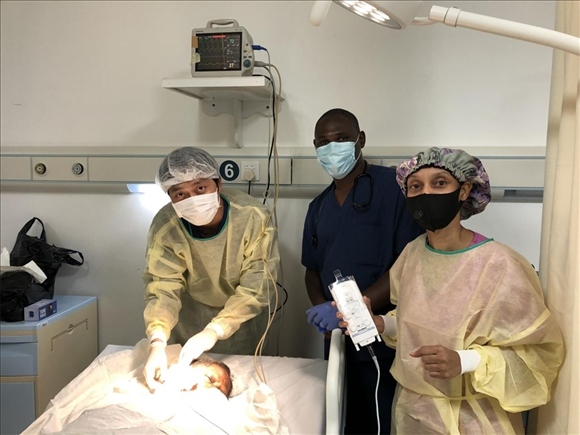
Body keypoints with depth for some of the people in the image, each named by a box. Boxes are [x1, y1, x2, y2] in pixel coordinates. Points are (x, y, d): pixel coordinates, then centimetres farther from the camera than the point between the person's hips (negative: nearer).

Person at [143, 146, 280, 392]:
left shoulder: (254, 217, -31)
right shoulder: (164, 228, -25)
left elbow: (257, 286, -30)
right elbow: (163, 288, -25)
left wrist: (213, 331, -39)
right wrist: (157, 342, -42)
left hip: (243, 315, -1)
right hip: (192, 313, 1)